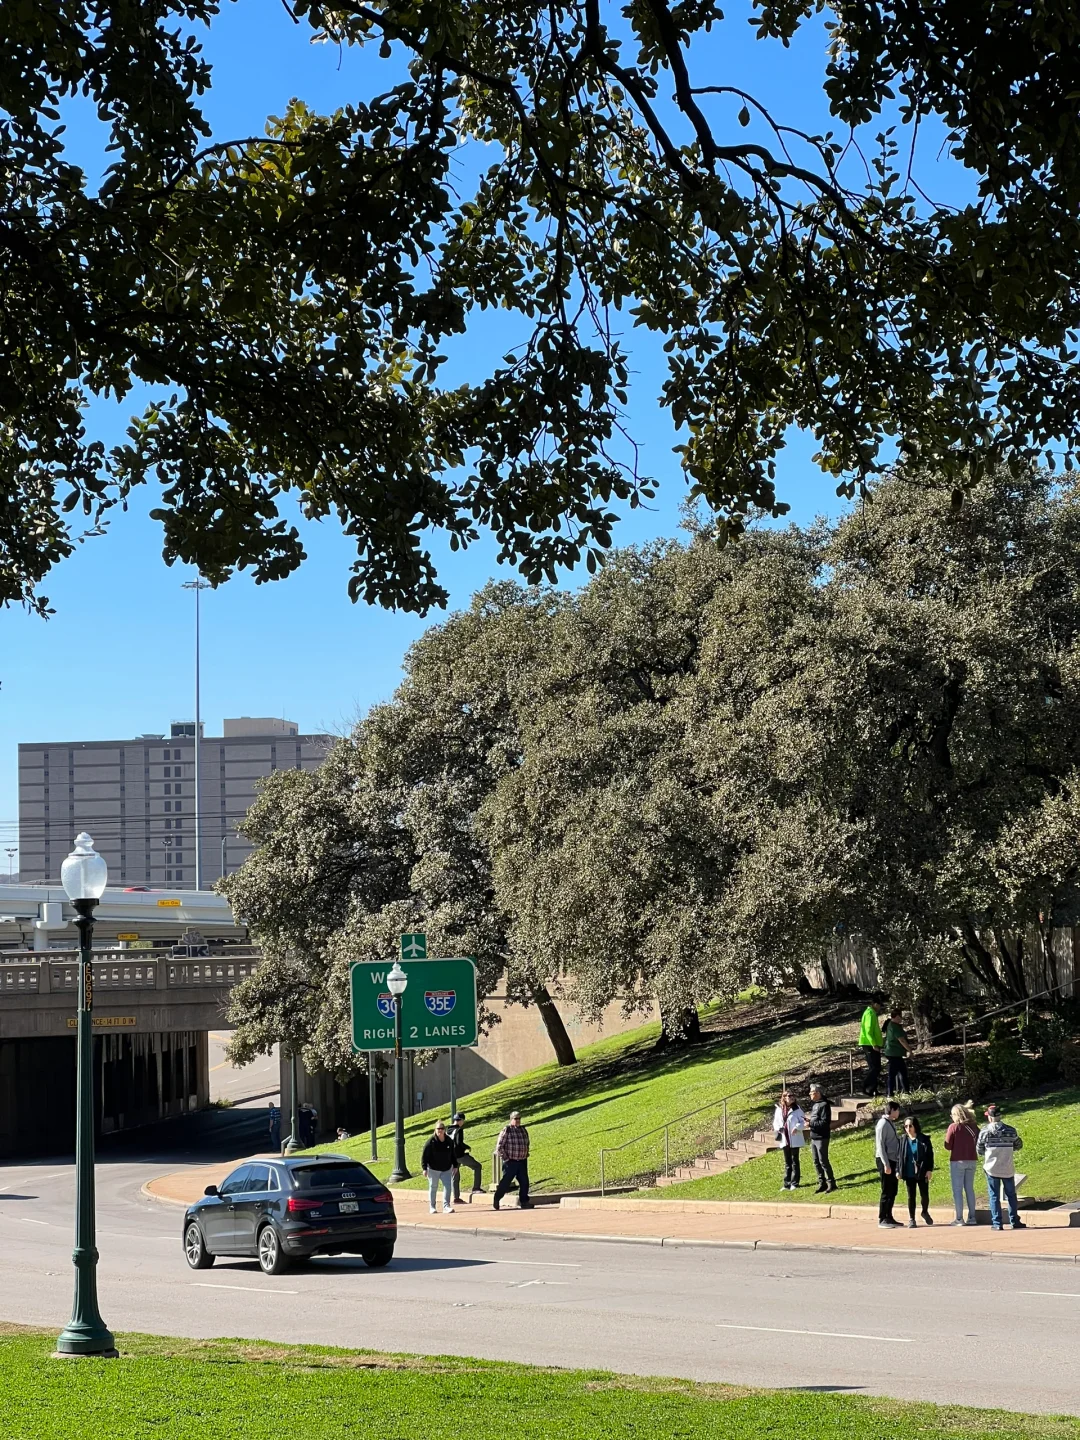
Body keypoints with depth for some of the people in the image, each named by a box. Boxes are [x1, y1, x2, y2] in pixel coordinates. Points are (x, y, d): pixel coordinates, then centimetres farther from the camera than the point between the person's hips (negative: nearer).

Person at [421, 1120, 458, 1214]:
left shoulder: (449, 1141, 1)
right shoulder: (431, 1141, -11)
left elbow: (453, 1155, 14)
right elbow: (424, 1155, -10)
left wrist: (454, 1166, 13)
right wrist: (424, 1168, -14)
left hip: (446, 1169, 3)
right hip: (433, 1169, -3)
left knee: (448, 1187, -8)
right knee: (433, 1188, 7)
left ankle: (446, 1206, -7)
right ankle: (432, 1207, 18)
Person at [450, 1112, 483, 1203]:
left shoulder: (449, 1131, 11)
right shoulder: (459, 1130, -13)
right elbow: (459, 1142, -23)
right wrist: (468, 1148, -6)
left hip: (452, 1157, 8)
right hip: (460, 1155, -8)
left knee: (455, 1177, 14)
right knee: (477, 1166, 4)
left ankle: (456, 1198, 15)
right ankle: (476, 1188, -5)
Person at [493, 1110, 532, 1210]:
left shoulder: (523, 1130, 11)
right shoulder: (506, 1131, -9)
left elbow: (527, 1144, 27)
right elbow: (499, 1147, -10)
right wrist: (505, 1158, -12)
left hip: (522, 1162, 6)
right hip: (510, 1162, -6)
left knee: (524, 1182, 2)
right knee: (505, 1182, -1)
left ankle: (524, 1202, 10)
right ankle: (496, 1199, 14)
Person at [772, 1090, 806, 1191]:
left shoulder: (796, 1109, -7)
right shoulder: (779, 1109, 3)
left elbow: (804, 1122, -6)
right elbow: (775, 1122, 11)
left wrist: (797, 1127, -23)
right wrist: (778, 1128, -10)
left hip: (795, 1140, -4)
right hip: (785, 1140, 4)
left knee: (794, 1161, 3)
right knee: (787, 1162, 12)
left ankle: (795, 1183, 10)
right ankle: (787, 1184, 18)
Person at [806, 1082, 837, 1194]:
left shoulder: (824, 1105, -14)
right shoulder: (814, 1105, 14)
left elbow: (825, 1122, -20)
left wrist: (811, 1123, -19)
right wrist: (809, 1121, 3)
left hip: (821, 1138, -9)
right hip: (813, 1137, 9)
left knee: (823, 1161, -6)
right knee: (816, 1161, 11)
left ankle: (831, 1183, 2)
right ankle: (822, 1183, 18)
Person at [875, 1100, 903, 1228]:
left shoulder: (892, 1123, 14)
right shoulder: (883, 1124, -12)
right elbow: (880, 1145, -16)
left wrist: (897, 1163, 14)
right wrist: (886, 1164, -20)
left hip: (893, 1160, 9)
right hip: (885, 1161, -9)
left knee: (893, 1191, 12)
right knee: (887, 1191, -4)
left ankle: (889, 1217, 20)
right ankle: (882, 1220, 1)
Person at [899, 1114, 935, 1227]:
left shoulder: (924, 1139, -3)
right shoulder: (903, 1140, 4)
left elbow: (930, 1155, -3)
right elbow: (900, 1156, 8)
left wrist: (929, 1170, -9)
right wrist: (899, 1171, 2)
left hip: (922, 1173, -2)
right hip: (909, 1173, 2)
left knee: (924, 1194, 4)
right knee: (911, 1196, 6)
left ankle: (925, 1212, 31)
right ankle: (911, 1219, 12)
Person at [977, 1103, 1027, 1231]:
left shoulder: (985, 1131, -8)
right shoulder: (1010, 1130, -3)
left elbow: (979, 1151, -1)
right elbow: (1019, 1145, 9)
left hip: (992, 1168, -2)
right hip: (1008, 1169, 2)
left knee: (994, 1196, 4)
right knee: (1011, 1195, 14)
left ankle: (997, 1223, 0)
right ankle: (1014, 1221, 15)